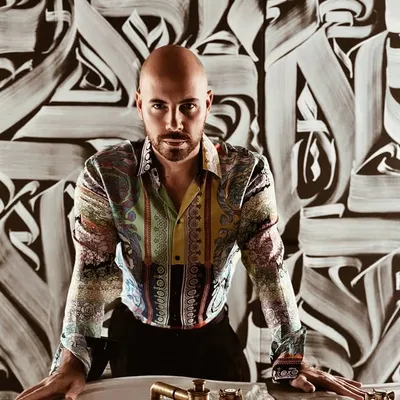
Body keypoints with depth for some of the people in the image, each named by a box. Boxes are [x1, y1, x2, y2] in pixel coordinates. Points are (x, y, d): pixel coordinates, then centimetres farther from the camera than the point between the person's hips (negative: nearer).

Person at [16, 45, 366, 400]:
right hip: (135, 335, 0)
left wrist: (293, 359, -20)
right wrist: (72, 361, -22)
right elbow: (92, 271, -15)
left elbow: (269, 267, -15)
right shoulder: (105, 174, -17)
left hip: (213, 336, 1)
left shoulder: (247, 172, -17)